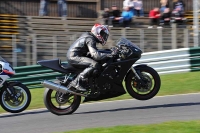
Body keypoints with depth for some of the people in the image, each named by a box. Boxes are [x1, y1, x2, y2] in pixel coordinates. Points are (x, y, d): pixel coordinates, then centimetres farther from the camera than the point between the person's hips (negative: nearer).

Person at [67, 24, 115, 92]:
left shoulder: (88, 36, 16)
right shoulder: (90, 40, -14)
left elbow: (94, 50, 31)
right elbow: (95, 55, -27)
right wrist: (109, 55, -25)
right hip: (74, 57, -11)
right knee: (95, 65, -26)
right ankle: (76, 82, -27)